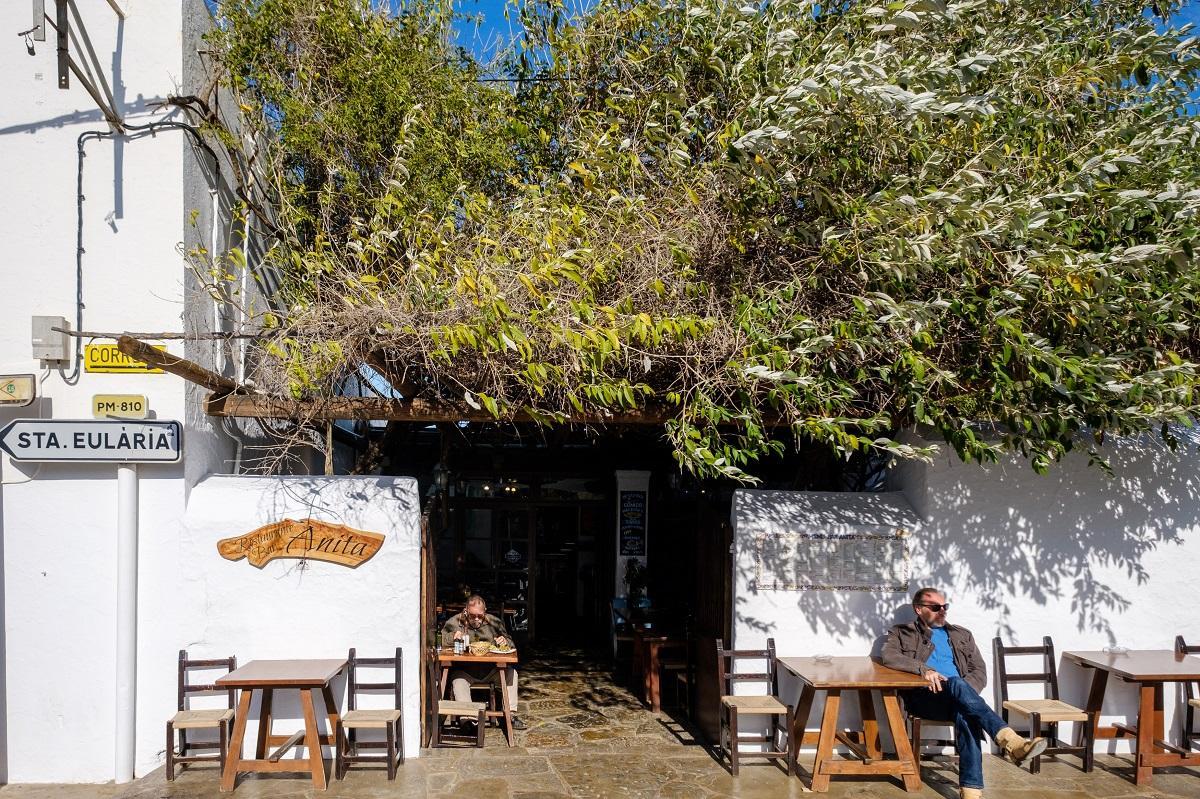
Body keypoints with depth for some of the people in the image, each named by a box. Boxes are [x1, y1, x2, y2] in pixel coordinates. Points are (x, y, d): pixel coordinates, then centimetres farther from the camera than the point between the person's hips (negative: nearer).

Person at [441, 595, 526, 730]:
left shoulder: (494, 622, 5)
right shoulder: (454, 622, 0)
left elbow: (510, 642, 10)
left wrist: (505, 641, -14)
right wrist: (453, 637, -25)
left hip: (490, 671, 2)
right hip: (464, 671, -2)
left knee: (511, 672, -21)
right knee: (458, 680, -33)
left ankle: (511, 713, -16)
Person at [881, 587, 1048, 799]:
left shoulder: (962, 635, 25)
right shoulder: (902, 633, 16)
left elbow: (980, 672, 15)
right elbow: (889, 656, -5)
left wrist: (963, 694, -7)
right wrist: (924, 669, -20)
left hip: (956, 699, 3)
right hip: (923, 697, -3)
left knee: (965, 714, -36)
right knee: (956, 683, -36)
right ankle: (1010, 741, -48)